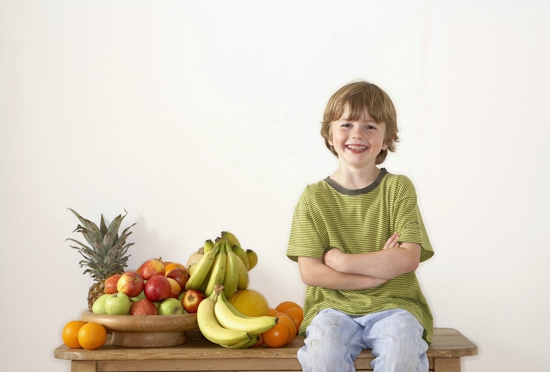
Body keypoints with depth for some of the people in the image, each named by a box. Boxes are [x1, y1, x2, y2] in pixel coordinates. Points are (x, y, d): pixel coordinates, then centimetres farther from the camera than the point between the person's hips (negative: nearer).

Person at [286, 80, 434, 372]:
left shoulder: (398, 188, 5)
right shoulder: (314, 197, 4)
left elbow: (408, 259, -7)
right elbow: (310, 273, -4)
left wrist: (341, 260, -10)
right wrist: (378, 272, -11)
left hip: (392, 304, 0)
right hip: (334, 304, 0)